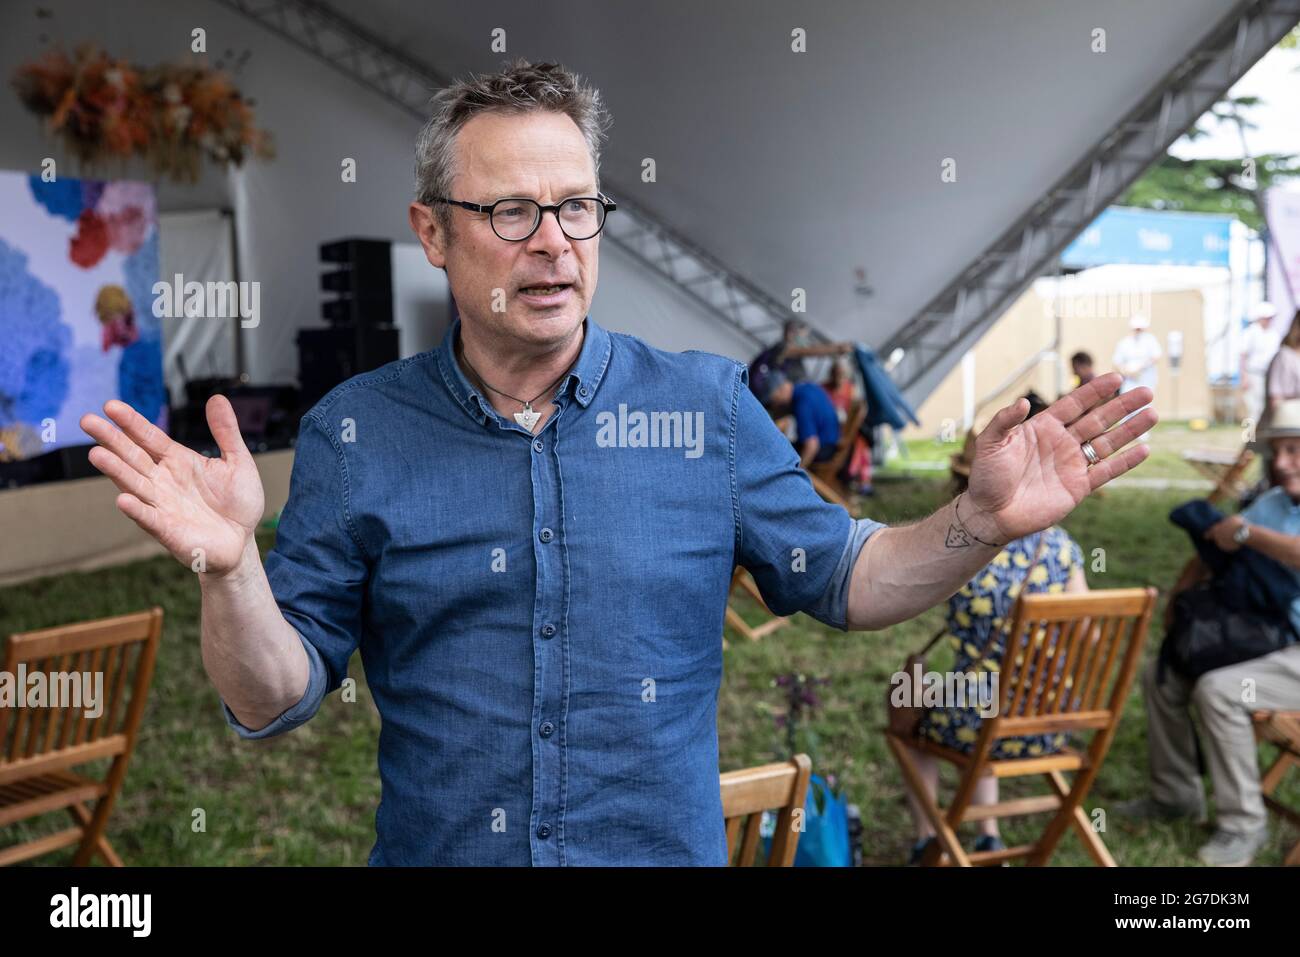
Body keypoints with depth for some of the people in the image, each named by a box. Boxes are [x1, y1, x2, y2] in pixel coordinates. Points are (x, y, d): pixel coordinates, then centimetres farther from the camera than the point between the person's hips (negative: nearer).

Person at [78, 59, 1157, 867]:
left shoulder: (709, 403, -5)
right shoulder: (354, 433, -7)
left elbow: (838, 578, 3)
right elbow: (273, 699, -6)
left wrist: (979, 522, -14)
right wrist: (230, 566, -25)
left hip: (670, 845, 1)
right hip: (432, 846, 0)